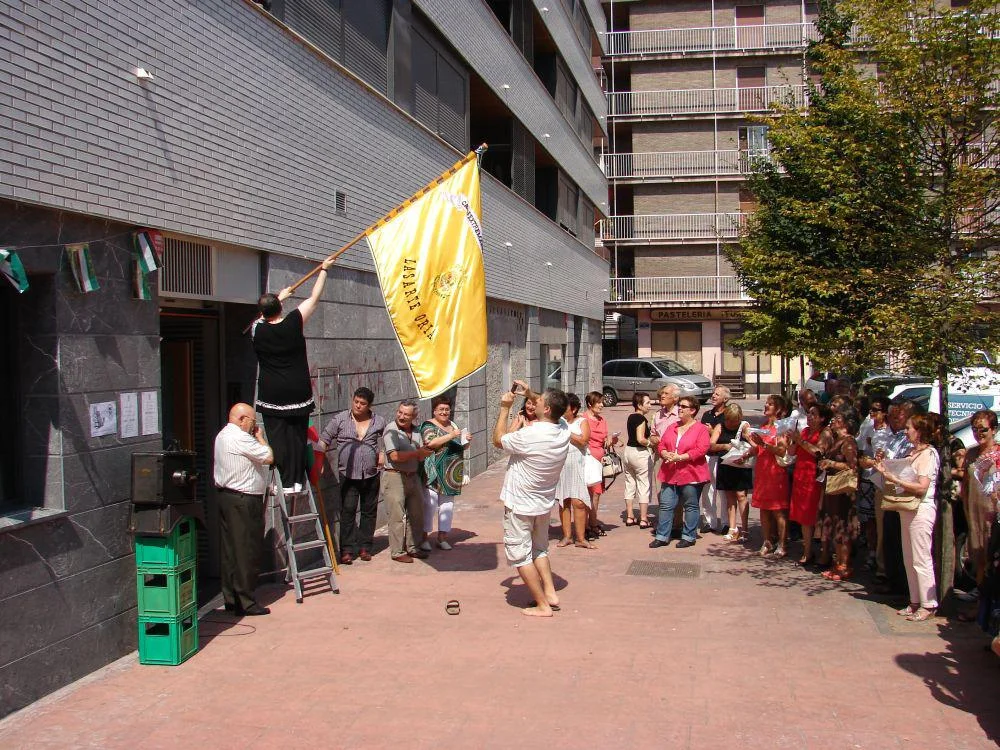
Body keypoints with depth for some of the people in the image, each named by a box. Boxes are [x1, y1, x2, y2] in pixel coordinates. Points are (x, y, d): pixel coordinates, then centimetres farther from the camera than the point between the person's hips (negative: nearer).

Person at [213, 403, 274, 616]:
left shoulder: (222, 435, 15)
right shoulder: (241, 438, -17)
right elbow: (269, 457, -14)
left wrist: (255, 437, 12)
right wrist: (260, 436, -1)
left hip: (225, 495, 10)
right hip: (243, 501, -10)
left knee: (230, 550, 13)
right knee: (247, 552, -4)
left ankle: (230, 598, 19)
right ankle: (245, 602, -1)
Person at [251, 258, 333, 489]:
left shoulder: (258, 330, -4)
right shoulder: (294, 323, -6)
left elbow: (263, 316, 21)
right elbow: (314, 298, 6)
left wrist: (280, 296, 35)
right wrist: (324, 270, 18)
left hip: (271, 396, -1)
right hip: (298, 394, 1)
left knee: (277, 439, 0)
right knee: (297, 438, 6)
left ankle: (283, 483, -3)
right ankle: (297, 481, 6)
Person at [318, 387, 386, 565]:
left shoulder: (379, 422, 7)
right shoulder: (340, 419, 1)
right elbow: (324, 440, 2)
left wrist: (383, 454, 8)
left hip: (371, 475, 3)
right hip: (348, 475, -2)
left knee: (369, 511, 9)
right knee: (348, 511, -6)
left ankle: (365, 547, 20)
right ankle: (347, 550, 0)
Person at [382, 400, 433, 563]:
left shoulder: (415, 431, 11)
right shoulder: (390, 430, -11)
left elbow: (420, 457, 8)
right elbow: (395, 456, -20)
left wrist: (425, 451, -15)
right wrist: (417, 452, -16)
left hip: (413, 476, 7)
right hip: (395, 477, -7)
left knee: (416, 514, 13)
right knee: (398, 516, -4)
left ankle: (411, 547, 25)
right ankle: (397, 551, 4)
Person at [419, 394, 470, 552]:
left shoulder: (453, 425, 17)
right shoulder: (429, 425, -3)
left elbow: (462, 447, 25)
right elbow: (430, 443, -21)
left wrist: (466, 441, 4)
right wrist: (451, 436, -23)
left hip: (452, 474, 7)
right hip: (434, 472, -6)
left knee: (447, 503, 8)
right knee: (430, 503, -7)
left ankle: (442, 537, 16)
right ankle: (424, 537, 1)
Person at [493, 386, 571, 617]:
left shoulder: (529, 436, -29)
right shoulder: (564, 431, -9)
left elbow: (498, 440, -10)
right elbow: (554, 412, 16)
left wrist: (505, 408, -4)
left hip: (520, 506, -7)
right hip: (544, 504, 7)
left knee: (520, 555, 5)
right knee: (539, 549, 26)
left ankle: (543, 605, 7)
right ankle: (550, 593, 23)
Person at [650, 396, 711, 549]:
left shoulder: (701, 429, -3)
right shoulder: (672, 427, 16)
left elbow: (701, 450, -15)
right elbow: (661, 445, 14)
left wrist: (679, 457, -20)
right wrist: (665, 454, -10)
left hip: (691, 474, -5)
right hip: (669, 474, 5)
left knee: (691, 506, 5)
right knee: (665, 505, 4)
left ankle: (688, 537, 14)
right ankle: (662, 537, 9)